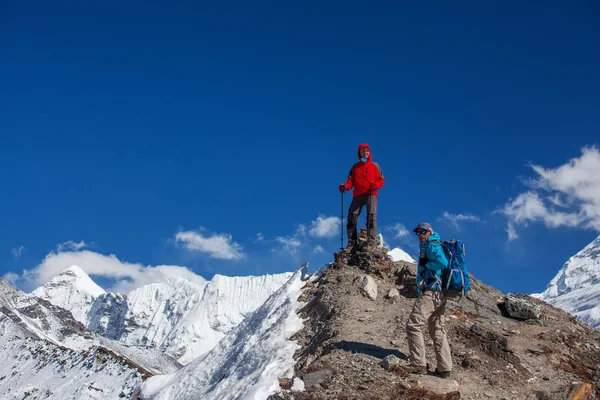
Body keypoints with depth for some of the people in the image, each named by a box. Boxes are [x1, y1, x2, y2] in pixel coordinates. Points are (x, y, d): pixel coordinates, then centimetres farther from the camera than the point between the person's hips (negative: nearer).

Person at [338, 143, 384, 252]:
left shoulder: (375, 166, 15)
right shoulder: (355, 167, 22)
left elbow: (381, 181, 7)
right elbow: (351, 181, 13)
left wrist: (375, 185, -15)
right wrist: (345, 186, -9)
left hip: (371, 194, -2)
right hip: (358, 195, 2)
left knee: (371, 216, -17)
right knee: (352, 217, -10)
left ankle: (371, 242, -22)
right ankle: (351, 242, -10)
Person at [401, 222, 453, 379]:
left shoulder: (432, 245, -6)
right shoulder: (428, 246, 23)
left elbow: (442, 262, -24)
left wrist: (426, 264, -11)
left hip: (431, 292, -11)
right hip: (439, 295, 11)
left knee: (413, 326, -12)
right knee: (437, 330, 11)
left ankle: (418, 364, -15)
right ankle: (444, 368, 11)